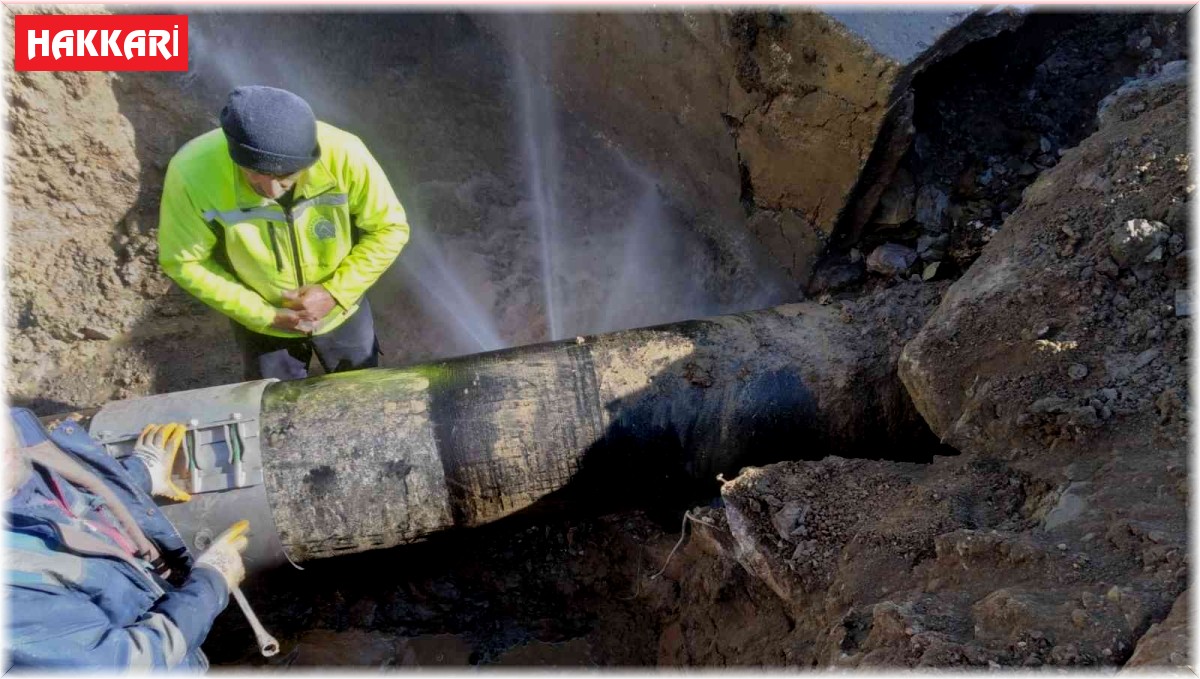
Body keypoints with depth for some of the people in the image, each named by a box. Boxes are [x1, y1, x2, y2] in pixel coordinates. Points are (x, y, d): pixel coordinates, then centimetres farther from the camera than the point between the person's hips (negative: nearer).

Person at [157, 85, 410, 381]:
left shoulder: (343, 155, -34)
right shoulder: (192, 173, -33)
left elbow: (389, 229, -18)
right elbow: (184, 262, -18)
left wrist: (336, 292, -24)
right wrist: (264, 314, -21)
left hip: (341, 310, 1)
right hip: (262, 322, 0)